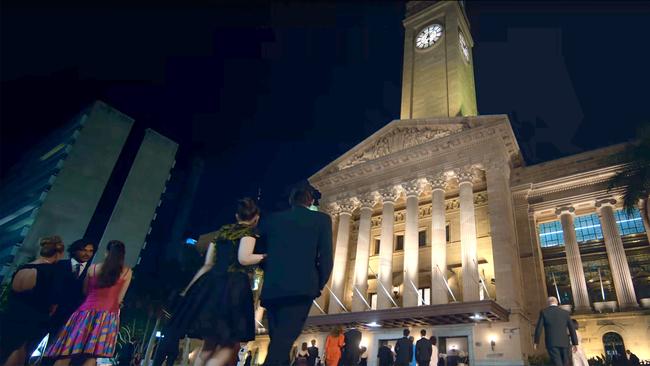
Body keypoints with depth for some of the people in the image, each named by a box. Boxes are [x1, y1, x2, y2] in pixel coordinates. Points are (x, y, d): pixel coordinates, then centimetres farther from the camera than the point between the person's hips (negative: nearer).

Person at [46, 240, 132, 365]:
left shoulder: (92, 268, 5)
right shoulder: (127, 272, 1)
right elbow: (120, 298, 5)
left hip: (88, 310, 1)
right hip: (108, 314, -1)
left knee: (67, 353, 5)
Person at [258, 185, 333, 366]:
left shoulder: (271, 219, 14)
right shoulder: (322, 219, 6)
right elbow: (326, 258, -1)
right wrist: (318, 285, 11)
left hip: (272, 289, 4)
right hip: (301, 288, -3)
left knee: (277, 342, 14)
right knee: (283, 342, -9)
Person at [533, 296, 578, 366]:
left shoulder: (543, 312, 1)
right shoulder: (565, 313, 9)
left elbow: (539, 328, -4)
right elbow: (572, 328, 7)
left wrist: (536, 341, 3)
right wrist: (575, 343, 12)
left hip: (551, 342, -3)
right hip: (564, 342, 3)